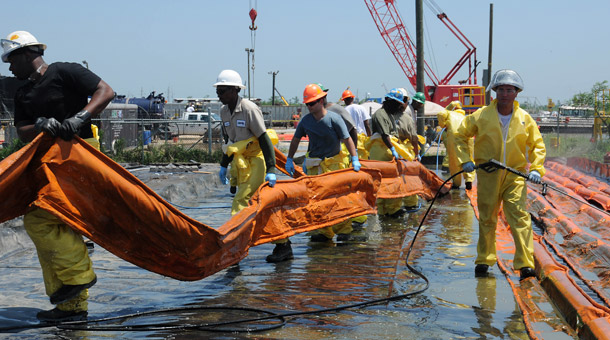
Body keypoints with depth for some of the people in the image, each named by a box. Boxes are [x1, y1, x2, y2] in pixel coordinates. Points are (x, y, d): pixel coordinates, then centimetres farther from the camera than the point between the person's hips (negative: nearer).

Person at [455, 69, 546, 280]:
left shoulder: (525, 119, 2)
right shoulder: (481, 116, -2)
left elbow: (537, 145, 9)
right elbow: (461, 135, 8)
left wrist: (536, 168, -4)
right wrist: (465, 160, -2)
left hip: (515, 176, 0)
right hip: (488, 175, 0)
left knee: (519, 216, -11)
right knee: (486, 219, 8)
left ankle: (525, 264, -10)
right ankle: (484, 260, 23)